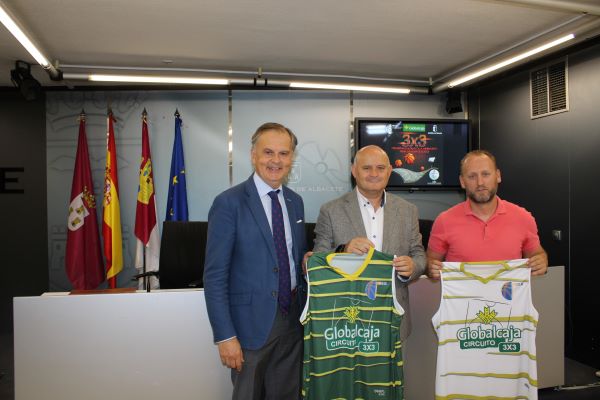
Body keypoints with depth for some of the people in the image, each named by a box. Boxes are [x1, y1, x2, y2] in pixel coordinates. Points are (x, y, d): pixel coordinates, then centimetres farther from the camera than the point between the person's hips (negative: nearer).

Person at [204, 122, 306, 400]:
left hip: (293, 319, 6)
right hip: (252, 322, -5)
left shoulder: (295, 202, 7)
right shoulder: (229, 203, -13)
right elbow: (214, 275, -14)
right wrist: (225, 336, -16)